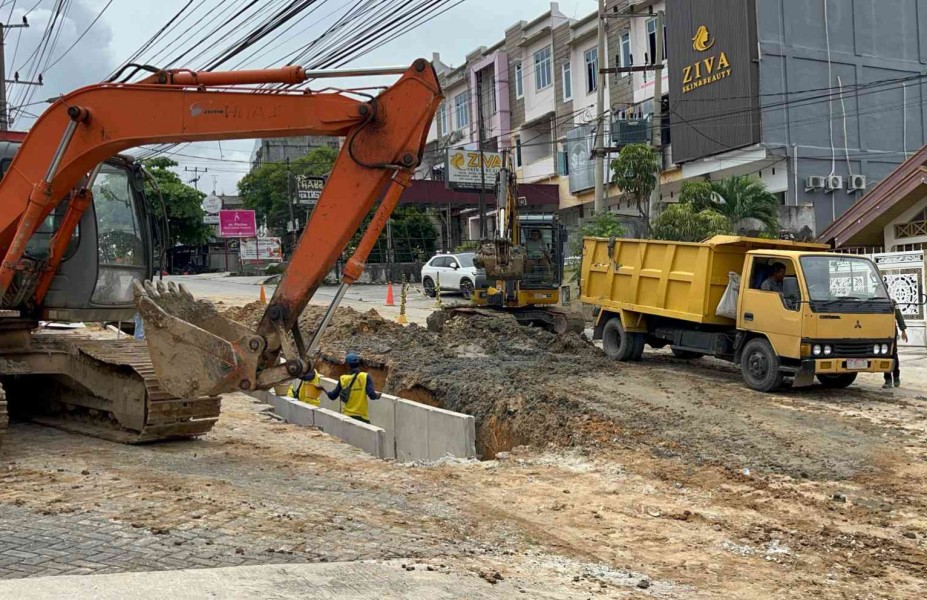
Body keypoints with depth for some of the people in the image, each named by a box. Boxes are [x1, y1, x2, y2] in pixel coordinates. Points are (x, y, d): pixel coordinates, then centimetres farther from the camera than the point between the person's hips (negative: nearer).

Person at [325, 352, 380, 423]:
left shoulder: (343, 379, 0)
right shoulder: (365, 377, -8)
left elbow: (332, 396, 8)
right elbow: (372, 395, -15)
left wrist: (325, 391, 28)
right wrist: (377, 396, 7)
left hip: (346, 416, 3)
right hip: (361, 417, -3)